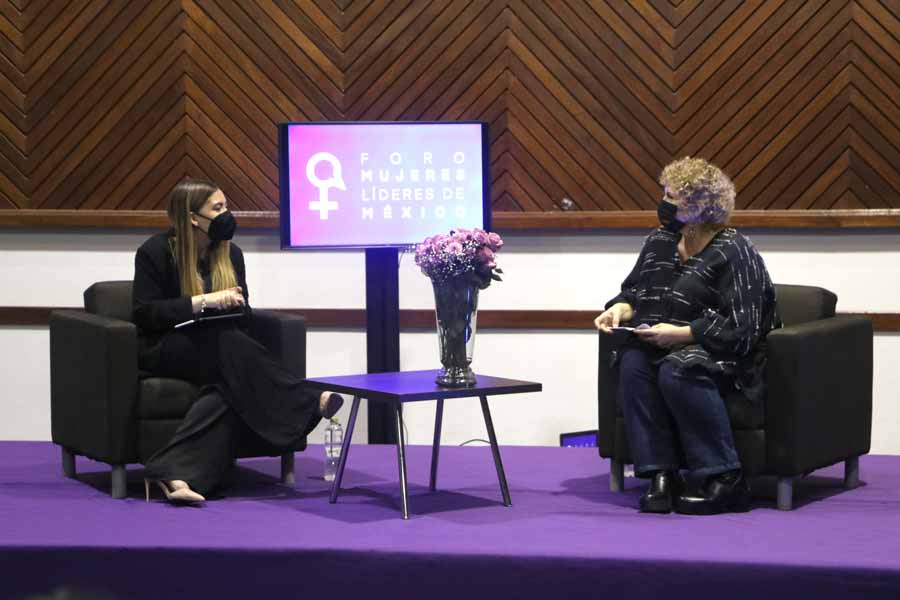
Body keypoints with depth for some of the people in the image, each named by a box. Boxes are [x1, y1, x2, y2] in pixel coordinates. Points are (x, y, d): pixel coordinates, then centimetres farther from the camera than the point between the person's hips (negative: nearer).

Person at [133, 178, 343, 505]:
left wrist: (231, 304, -10)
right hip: (162, 350, -4)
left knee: (232, 386, -34)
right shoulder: (155, 252, -7)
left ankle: (174, 472, -47)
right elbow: (144, 314, -12)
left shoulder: (230, 253, 9)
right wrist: (202, 301, -22)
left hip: (215, 349, 5)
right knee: (232, 346, -36)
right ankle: (309, 404, -33)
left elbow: (244, 314, 15)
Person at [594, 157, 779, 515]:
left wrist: (680, 333, -23)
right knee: (632, 363, -25)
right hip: (662, 346, 6)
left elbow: (741, 330, -18)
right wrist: (619, 310, -1)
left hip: (726, 355, -6)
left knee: (677, 370, -36)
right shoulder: (659, 242, 10)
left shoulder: (733, 253, -12)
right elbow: (635, 292, 22)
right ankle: (661, 474, -28)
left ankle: (725, 479, -28)